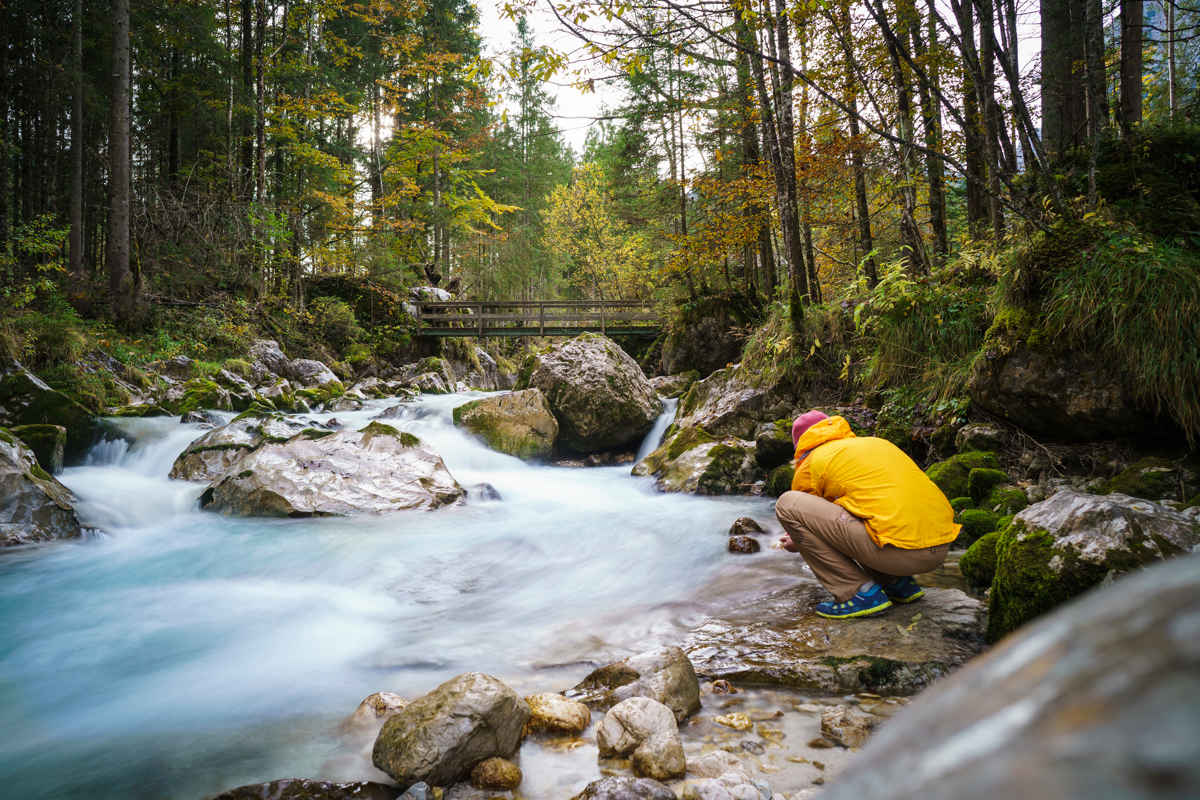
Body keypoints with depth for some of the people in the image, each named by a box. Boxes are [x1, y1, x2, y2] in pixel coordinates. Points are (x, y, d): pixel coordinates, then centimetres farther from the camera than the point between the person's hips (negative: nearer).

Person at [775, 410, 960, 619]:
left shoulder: (810, 464, 8)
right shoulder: (876, 443, 27)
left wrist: (797, 543, 45)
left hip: (899, 551, -8)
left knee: (787, 504, -3)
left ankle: (860, 593, -3)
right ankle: (899, 583, 17)